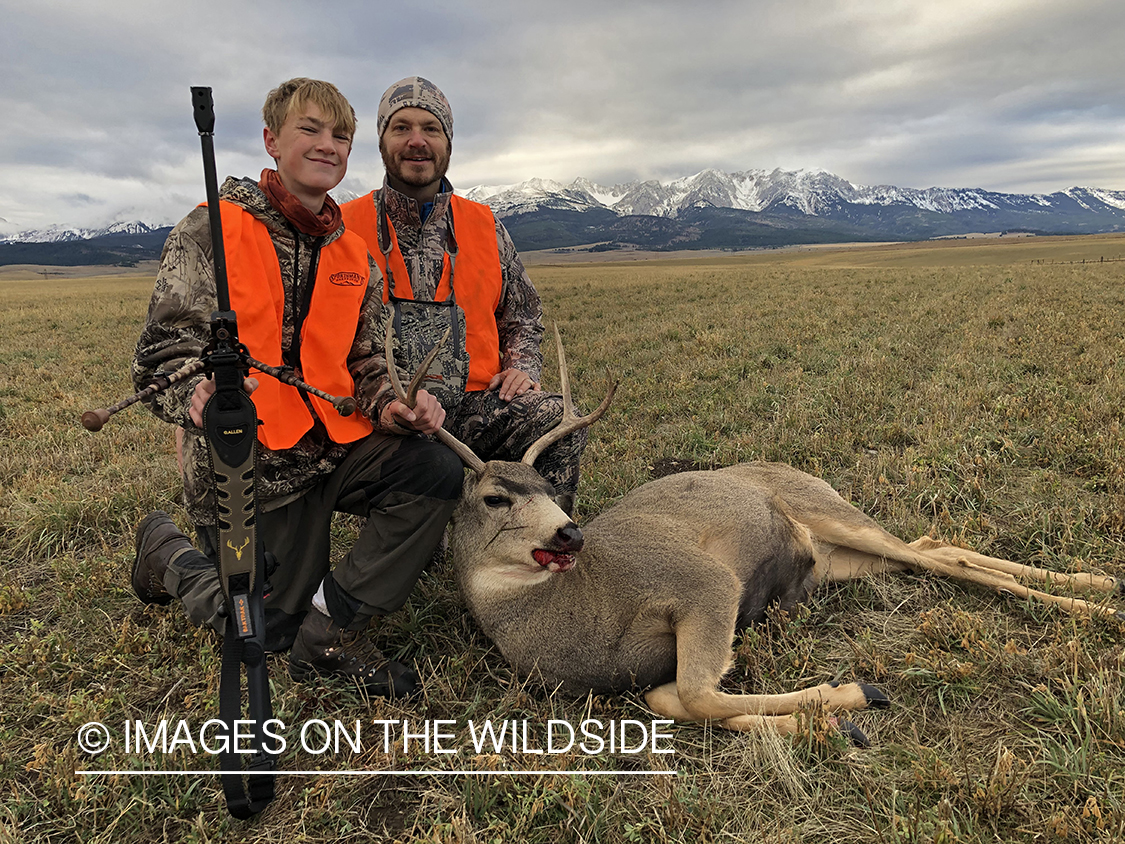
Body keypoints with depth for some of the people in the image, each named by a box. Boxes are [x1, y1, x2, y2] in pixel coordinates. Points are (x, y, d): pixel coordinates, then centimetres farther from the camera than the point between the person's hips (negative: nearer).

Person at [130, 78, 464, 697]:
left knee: (438, 474, -22)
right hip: (247, 461, -4)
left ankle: (331, 626, -7)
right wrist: (201, 395, -36)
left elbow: (367, 366, 10)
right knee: (267, 635, 5)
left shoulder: (354, 257, 8)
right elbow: (164, 353, -12)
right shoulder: (212, 232, -7)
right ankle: (167, 549, 34)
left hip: (335, 447, 5)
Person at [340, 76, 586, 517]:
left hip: (475, 405, 3)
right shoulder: (345, 228, 7)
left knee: (557, 421, -23)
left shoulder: (485, 227, 16)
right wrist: (385, 398, -17)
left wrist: (521, 366, 6)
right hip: (382, 413, -3)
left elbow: (523, 318, 28)